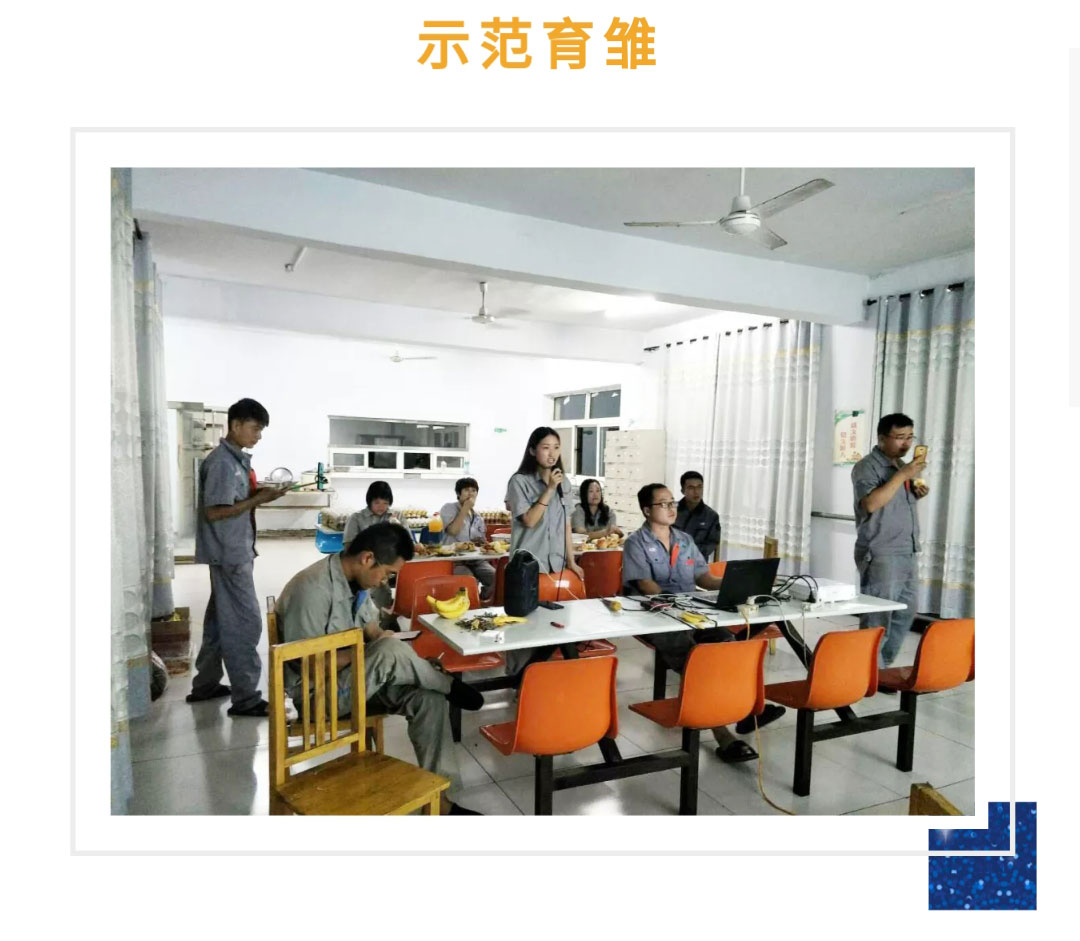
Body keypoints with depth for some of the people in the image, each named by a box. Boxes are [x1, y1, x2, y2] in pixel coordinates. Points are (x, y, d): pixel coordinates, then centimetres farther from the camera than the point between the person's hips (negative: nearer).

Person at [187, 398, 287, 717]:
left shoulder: (236, 459, 12)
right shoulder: (222, 462, -17)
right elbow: (214, 511, -21)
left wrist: (258, 494, 4)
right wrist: (258, 499, -19)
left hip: (234, 551, 10)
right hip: (229, 553, -10)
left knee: (220, 618, 17)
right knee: (244, 623, -6)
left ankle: (205, 684, 30)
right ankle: (246, 698, 1)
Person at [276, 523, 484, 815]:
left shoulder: (356, 580, 1)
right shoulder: (312, 589, -26)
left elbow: (372, 633, 9)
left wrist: (378, 642, -13)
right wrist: (365, 652, -18)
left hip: (354, 679, 8)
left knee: (428, 698, -15)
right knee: (391, 650, -34)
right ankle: (448, 684, -7)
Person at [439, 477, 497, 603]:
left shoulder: (477, 516, 17)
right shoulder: (449, 508, 0)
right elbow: (453, 531, -16)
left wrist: (483, 542, -1)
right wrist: (465, 508, -12)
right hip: (454, 559, -5)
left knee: (496, 577, -19)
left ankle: (482, 602, 3)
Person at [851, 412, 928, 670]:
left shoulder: (903, 466, 16)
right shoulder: (867, 467, -11)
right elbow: (871, 504, -25)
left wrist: (917, 493, 6)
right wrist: (902, 475, -23)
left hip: (908, 554, 9)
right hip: (880, 556, -9)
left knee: (905, 614, 14)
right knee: (877, 618, -5)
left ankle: (885, 665, 27)